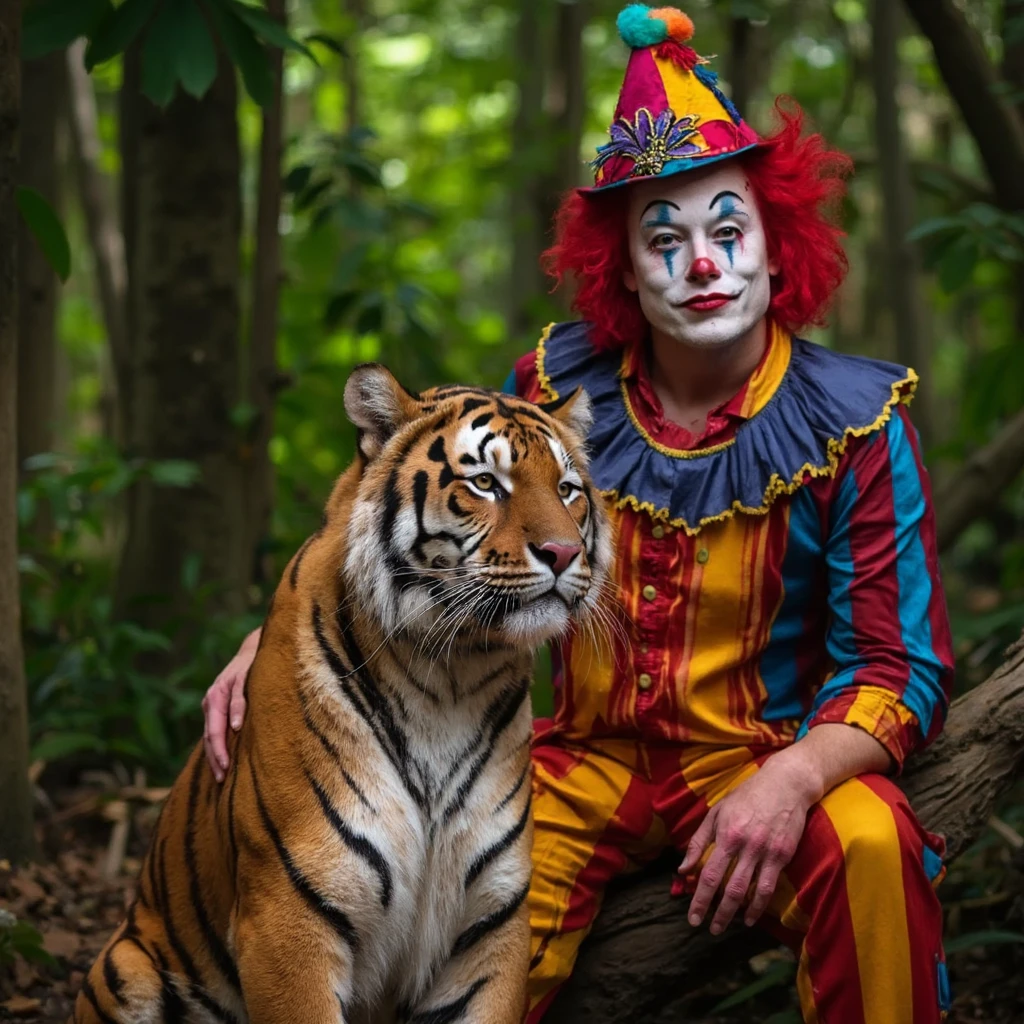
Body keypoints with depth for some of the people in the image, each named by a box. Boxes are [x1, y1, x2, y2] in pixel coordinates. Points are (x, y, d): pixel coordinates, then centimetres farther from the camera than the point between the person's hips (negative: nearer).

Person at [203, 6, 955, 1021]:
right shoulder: (559, 384, -1)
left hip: (763, 757, -1)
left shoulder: (851, 420, -7)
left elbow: (899, 668, -9)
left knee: (870, 843, -34)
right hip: (586, 757, 2)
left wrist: (793, 779, -29)